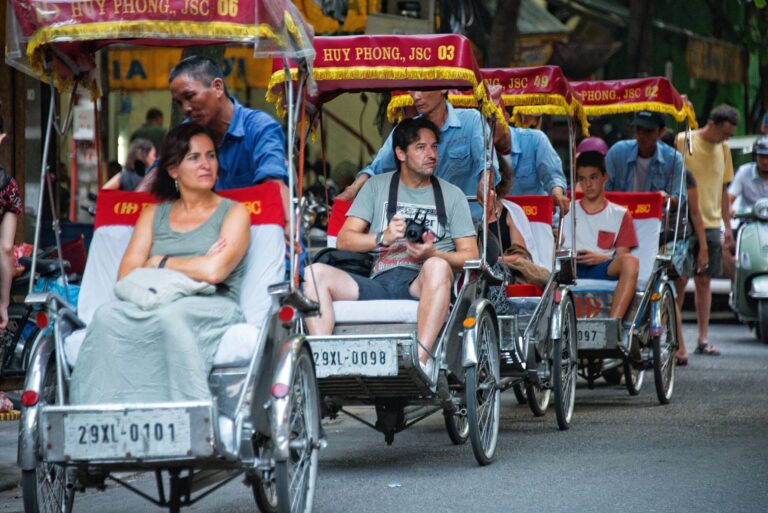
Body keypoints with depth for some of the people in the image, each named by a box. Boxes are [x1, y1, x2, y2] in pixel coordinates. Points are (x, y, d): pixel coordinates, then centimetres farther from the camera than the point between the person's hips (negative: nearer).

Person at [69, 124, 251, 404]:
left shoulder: (233, 213, 11)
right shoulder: (154, 214, 22)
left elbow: (214, 272, -6)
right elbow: (126, 276, 8)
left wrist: (160, 263, 6)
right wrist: (194, 266, -2)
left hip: (213, 307, -3)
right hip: (152, 306, 3)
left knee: (170, 316, -38)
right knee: (108, 315, -29)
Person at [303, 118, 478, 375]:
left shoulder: (451, 195, 17)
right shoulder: (377, 186, 20)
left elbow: (470, 256, 10)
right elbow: (344, 240, 11)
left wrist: (432, 254, -10)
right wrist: (383, 238, -8)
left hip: (421, 285, -2)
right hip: (378, 284, 2)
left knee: (437, 267, -38)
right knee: (314, 273, -20)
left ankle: (421, 359, -48)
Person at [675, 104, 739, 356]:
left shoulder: (722, 149, 12)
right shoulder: (682, 142, -6)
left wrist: (727, 227, 16)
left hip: (711, 224, 5)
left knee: (704, 281, 7)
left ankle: (703, 339, 10)